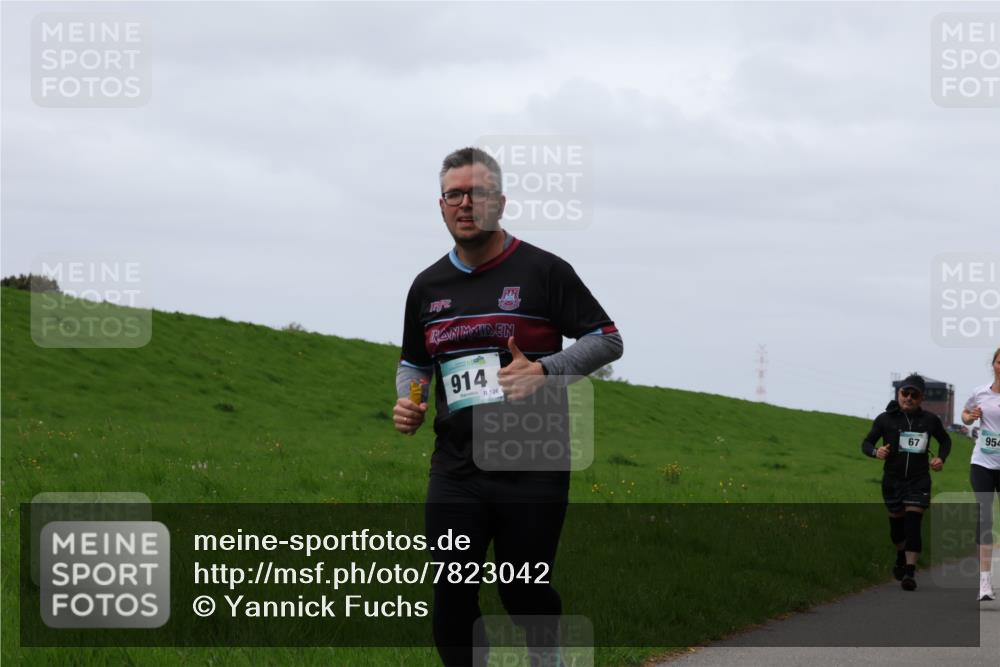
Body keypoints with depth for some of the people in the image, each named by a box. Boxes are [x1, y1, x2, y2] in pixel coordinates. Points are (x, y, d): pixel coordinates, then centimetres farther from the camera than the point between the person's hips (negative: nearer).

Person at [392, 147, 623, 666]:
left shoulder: (543, 271, -2)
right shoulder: (428, 286, 12)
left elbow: (607, 340, -1)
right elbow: (414, 363, 25)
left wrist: (544, 371, -16)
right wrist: (406, 401, 3)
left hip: (533, 467, -3)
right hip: (455, 467, 4)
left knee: (525, 594, 3)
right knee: (451, 598, -2)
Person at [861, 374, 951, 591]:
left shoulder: (930, 420, 2)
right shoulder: (885, 419, -3)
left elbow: (945, 440, 19)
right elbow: (866, 443, 0)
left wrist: (941, 459, 1)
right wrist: (876, 452, -22)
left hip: (919, 481, -1)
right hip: (893, 480, 1)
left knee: (913, 524, -13)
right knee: (897, 522, 12)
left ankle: (909, 572, -14)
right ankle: (901, 557, 42)